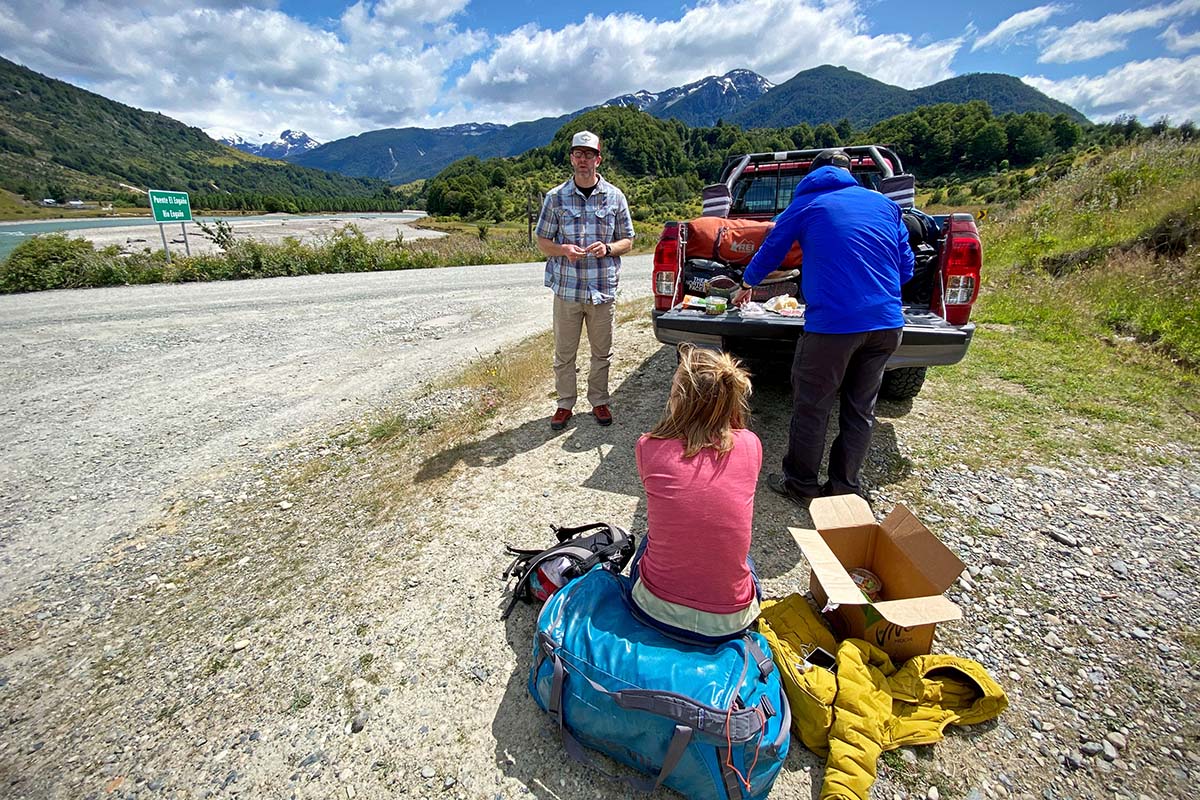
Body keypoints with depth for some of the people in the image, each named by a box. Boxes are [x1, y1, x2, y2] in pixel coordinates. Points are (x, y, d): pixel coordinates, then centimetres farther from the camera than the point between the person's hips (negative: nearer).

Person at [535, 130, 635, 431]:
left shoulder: (615, 197, 5)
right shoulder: (556, 197, 4)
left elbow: (627, 240, 10)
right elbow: (542, 242, 6)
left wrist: (608, 248, -12)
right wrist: (564, 250, -15)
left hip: (603, 290, 1)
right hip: (566, 290, 0)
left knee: (602, 352, 10)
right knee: (564, 353, 7)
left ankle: (599, 401, 28)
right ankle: (565, 404, 23)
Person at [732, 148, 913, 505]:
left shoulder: (805, 205, 8)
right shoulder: (884, 204, 17)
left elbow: (770, 252, 19)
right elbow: (906, 267, 16)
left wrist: (746, 285, 37)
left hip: (833, 324, -5)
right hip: (887, 324, 5)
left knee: (811, 407, 9)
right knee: (861, 409, 16)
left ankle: (801, 484, 22)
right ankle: (846, 487, 29)